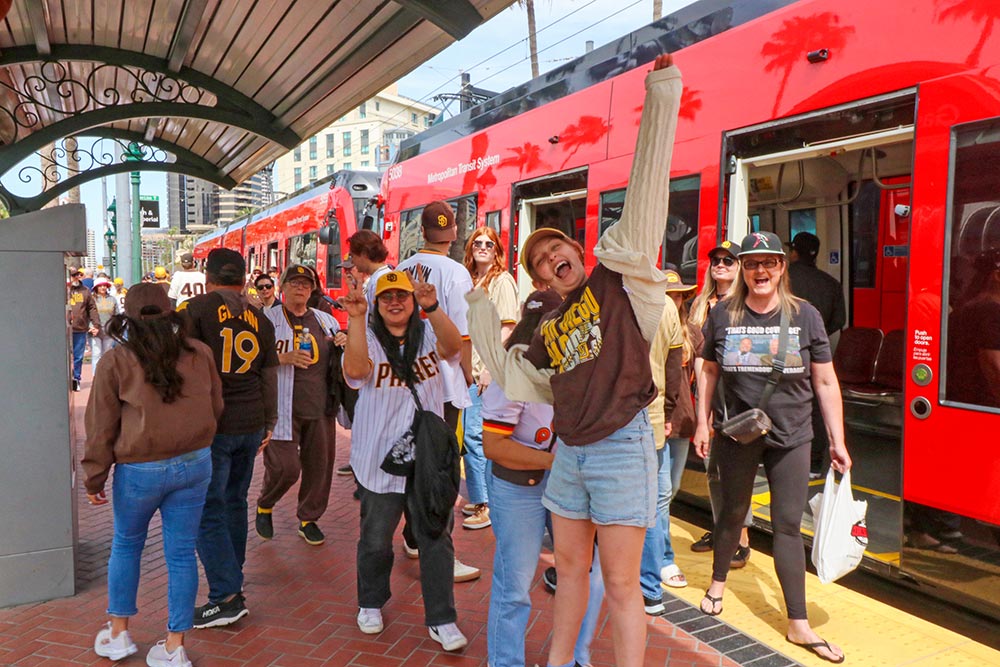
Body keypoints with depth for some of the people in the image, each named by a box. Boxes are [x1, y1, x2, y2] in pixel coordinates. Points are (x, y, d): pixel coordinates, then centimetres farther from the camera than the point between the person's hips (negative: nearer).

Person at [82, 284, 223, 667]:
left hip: (140, 470, -2)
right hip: (194, 464, 2)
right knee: (181, 552, 10)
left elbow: (101, 427, -3)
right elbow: (216, 408, 9)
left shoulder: (115, 361, -7)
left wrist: (94, 479, 7)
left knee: (126, 546, 21)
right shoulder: (200, 354, -1)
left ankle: (118, 634, 33)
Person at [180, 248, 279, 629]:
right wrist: (269, 423, 25)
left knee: (208, 511, 0)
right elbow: (269, 377, 15)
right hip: (251, 424, 6)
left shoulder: (194, 311, -6)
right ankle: (233, 578, 28)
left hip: (210, 425, -6)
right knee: (235, 501, 17)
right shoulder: (259, 319, 10)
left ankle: (227, 596, -1)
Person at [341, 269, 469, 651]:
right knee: (375, 539, 14)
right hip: (379, 458, -1)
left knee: (436, 537, 5)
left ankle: (441, 619, 18)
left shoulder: (429, 333, 2)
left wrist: (432, 308, -37)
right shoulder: (367, 337, -2)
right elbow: (355, 369, -24)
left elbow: (453, 346, -21)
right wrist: (356, 318, -33)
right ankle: (370, 603, 38)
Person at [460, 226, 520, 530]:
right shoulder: (471, 281, 18)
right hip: (470, 369, 8)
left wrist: (490, 369, -18)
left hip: (488, 371, -8)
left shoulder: (502, 281, -6)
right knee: (471, 436, 12)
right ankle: (478, 499, 24)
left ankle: (487, 504, 1)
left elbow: (506, 328, -13)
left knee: (475, 436, -10)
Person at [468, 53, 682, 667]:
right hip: (570, 454, 7)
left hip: (621, 449, -6)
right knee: (570, 568, 19)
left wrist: (662, 96, -19)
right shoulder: (549, 332, 13)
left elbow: (647, 189, -13)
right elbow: (511, 380, 15)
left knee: (620, 584, 1)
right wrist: (481, 308, 19)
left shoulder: (619, 277, -4)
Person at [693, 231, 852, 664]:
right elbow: (709, 372, 7)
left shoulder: (805, 315, -5)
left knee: (788, 525, 4)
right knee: (733, 513, 17)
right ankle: (718, 582, 42)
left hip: (791, 437, 0)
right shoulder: (722, 315, -3)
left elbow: (825, 382, -1)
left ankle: (798, 625, 14)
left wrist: (837, 441, -2)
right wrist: (702, 423, 4)